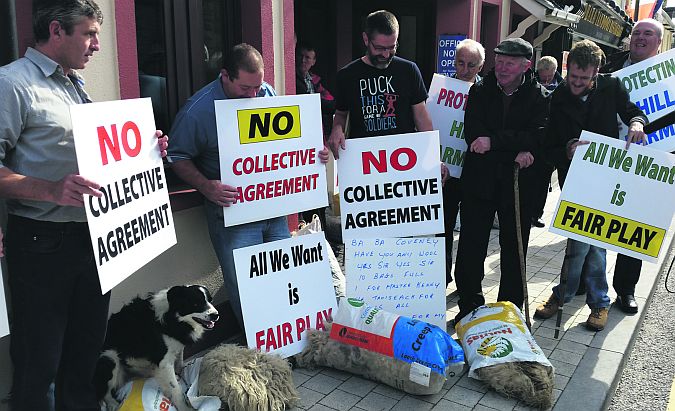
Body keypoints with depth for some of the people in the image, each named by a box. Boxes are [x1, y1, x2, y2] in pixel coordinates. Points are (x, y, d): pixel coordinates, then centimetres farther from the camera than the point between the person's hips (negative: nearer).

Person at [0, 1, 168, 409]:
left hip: (92, 234, 8)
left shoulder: (77, 84, 15)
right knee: (39, 361, 4)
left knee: (87, 346, 19)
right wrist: (51, 190, -31)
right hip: (41, 241, -8)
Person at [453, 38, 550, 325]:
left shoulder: (540, 97, -1)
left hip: (519, 184, -1)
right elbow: (472, 134, -10)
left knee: (514, 250, 11)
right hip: (479, 180, 1)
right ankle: (469, 307, 22)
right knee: (470, 248, 6)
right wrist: (515, 151, -18)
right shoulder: (480, 91, 3)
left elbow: (539, 137, -16)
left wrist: (493, 141, -23)